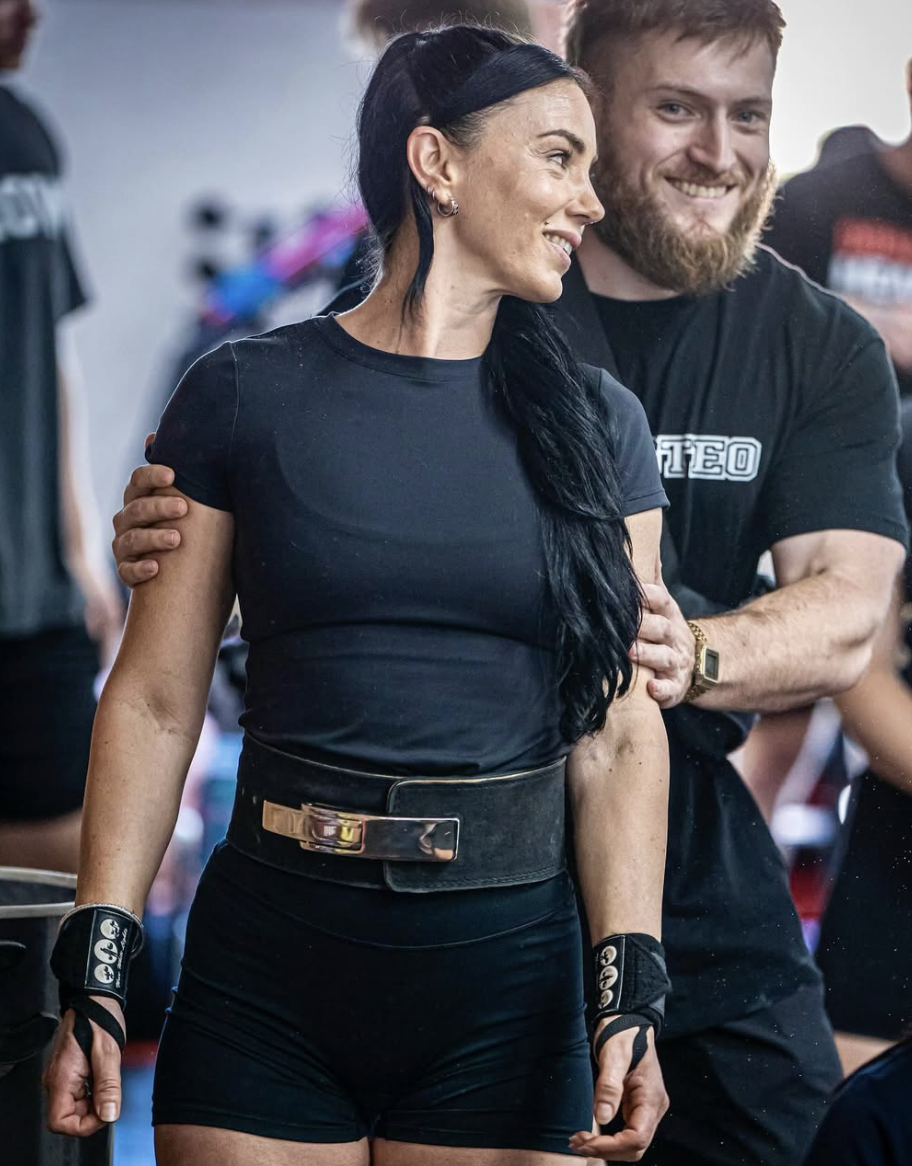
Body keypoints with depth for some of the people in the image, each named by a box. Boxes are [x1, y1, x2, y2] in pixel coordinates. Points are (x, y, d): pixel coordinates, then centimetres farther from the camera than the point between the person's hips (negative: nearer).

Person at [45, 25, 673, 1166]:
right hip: (268, 969, -1)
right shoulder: (243, 398, 1)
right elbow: (155, 701, 0)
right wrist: (95, 970, -6)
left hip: (504, 981, 1)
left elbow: (619, 737, 2)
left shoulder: (596, 426, 6)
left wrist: (629, 996, -8)